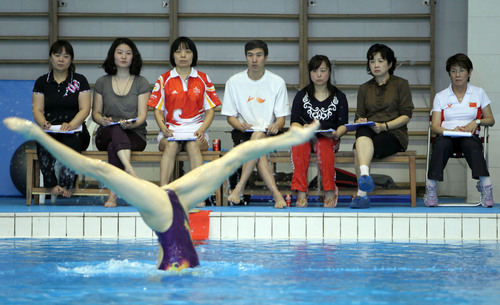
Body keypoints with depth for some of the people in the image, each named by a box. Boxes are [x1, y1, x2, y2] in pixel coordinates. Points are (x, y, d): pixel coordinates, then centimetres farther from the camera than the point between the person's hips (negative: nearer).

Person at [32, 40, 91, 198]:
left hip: (75, 128, -1)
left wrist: (71, 125, -18)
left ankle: (67, 185, -28)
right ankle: (52, 185, -29)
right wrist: (43, 123, -17)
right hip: (50, 129, 1)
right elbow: (37, 109, 7)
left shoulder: (80, 81, 10)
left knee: (72, 142, -37)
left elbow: (85, 109, 1)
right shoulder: (42, 82, 15)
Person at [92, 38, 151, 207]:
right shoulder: (102, 82, 13)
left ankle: (113, 194, -38)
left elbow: (142, 114, 0)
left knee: (113, 147, -36)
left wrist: (132, 124, -24)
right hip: (106, 135, 1)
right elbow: (95, 112, 12)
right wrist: (102, 120, -13)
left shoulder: (141, 83, 8)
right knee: (116, 128, -37)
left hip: (135, 135, -1)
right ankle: (131, 171, -54)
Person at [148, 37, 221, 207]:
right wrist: (163, 128, -12)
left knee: (193, 145, -34)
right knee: (171, 146, -34)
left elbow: (210, 110, 10)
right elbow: (158, 110, 9)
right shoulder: (164, 80, 12)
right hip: (171, 129, 0)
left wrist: (202, 130, -9)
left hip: (196, 129, 0)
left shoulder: (203, 79, 13)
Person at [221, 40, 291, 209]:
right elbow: (230, 116, 3)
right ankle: (276, 194, -41)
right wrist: (241, 125, -20)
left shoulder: (277, 82, 2)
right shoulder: (234, 82, 2)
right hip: (243, 132, 0)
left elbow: (281, 118, 0)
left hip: (268, 133, 0)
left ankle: (239, 188, -34)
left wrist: (276, 126, -25)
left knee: (258, 136, -35)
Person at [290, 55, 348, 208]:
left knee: (323, 143, -38)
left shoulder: (339, 97, 12)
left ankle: (330, 191, -32)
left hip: (329, 138, -1)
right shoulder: (302, 96, 13)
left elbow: (343, 124, 4)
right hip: (306, 137, 1)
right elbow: (294, 122, 3)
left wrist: (336, 134, -20)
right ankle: (301, 192, -39)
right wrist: (303, 129, -20)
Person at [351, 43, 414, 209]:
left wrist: (384, 126, -13)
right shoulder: (364, 88, 23)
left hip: (394, 134, -3)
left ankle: (362, 193, -44)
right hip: (369, 133, 3)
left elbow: (406, 116, 2)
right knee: (363, 132, -37)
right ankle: (364, 175, -57)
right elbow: (358, 116, 18)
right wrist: (360, 122, -8)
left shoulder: (401, 84, 11)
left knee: (359, 150, -34)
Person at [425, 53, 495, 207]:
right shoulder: (440, 97, 13)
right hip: (446, 135, 0)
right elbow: (435, 126, 4)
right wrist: (451, 131, -17)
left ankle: (485, 186, -48)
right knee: (442, 143, -37)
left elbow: (490, 120, 16)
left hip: (469, 136, 0)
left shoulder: (479, 93, 15)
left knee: (471, 144, -38)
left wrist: (477, 122, -6)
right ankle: (431, 188, -39)